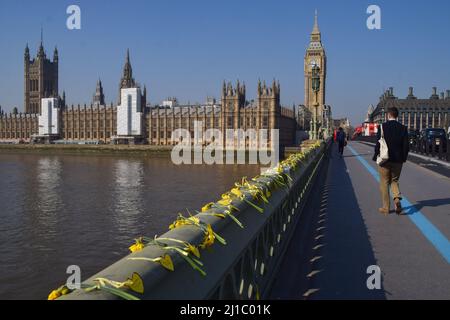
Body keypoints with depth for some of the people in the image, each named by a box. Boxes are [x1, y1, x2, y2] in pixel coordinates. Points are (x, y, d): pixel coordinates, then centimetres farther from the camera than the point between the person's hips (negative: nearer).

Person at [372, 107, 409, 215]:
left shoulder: (382, 127, -9)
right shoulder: (403, 128, -1)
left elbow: (378, 144, -11)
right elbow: (406, 145, -1)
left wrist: (376, 157, 1)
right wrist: (403, 158, 11)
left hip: (385, 160, -3)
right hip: (398, 160, 3)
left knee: (384, 183, 8)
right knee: (394, 181, 17)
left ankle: (386, 207, 12)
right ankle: (397, 198, -9)